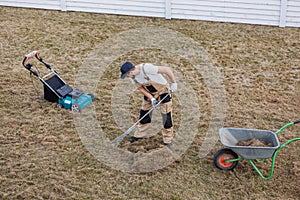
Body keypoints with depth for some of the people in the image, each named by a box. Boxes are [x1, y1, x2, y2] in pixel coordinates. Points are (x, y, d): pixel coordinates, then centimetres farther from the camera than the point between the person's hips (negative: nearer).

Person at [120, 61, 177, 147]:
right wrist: (152, 99, -15)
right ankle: (140, 134, 27)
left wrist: (174, 83, -23)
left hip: (163, 91, -6)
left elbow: (167, 70, -31)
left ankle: (168, 140, 6)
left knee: (166, 116, -6)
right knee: (144, 112, 9)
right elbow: (140, 88, -3)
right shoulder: (132, 77, -14)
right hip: (149, 93, 6)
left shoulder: (147, 68, -37)